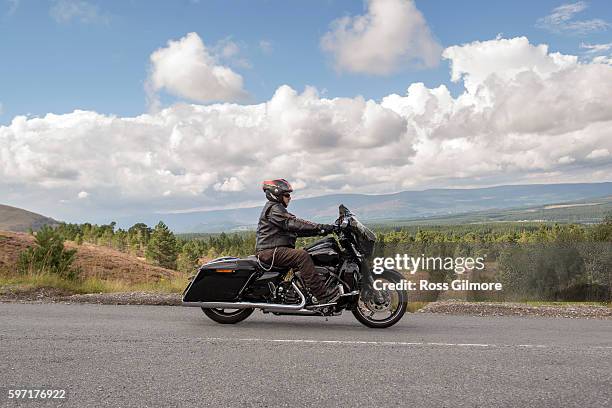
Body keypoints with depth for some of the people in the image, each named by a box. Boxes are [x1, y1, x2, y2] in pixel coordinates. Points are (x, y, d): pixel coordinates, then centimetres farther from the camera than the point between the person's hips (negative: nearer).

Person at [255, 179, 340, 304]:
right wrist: (320, 227, -24)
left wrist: (319, 230, 8)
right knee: (302, 256, -28)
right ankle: (322, 295, -31)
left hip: (275, 249, 11)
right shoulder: (273, 208, -8)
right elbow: (293, 224, -22)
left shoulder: (279, 209, 25)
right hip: (270, 251, -11)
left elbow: (295, 230, 19)